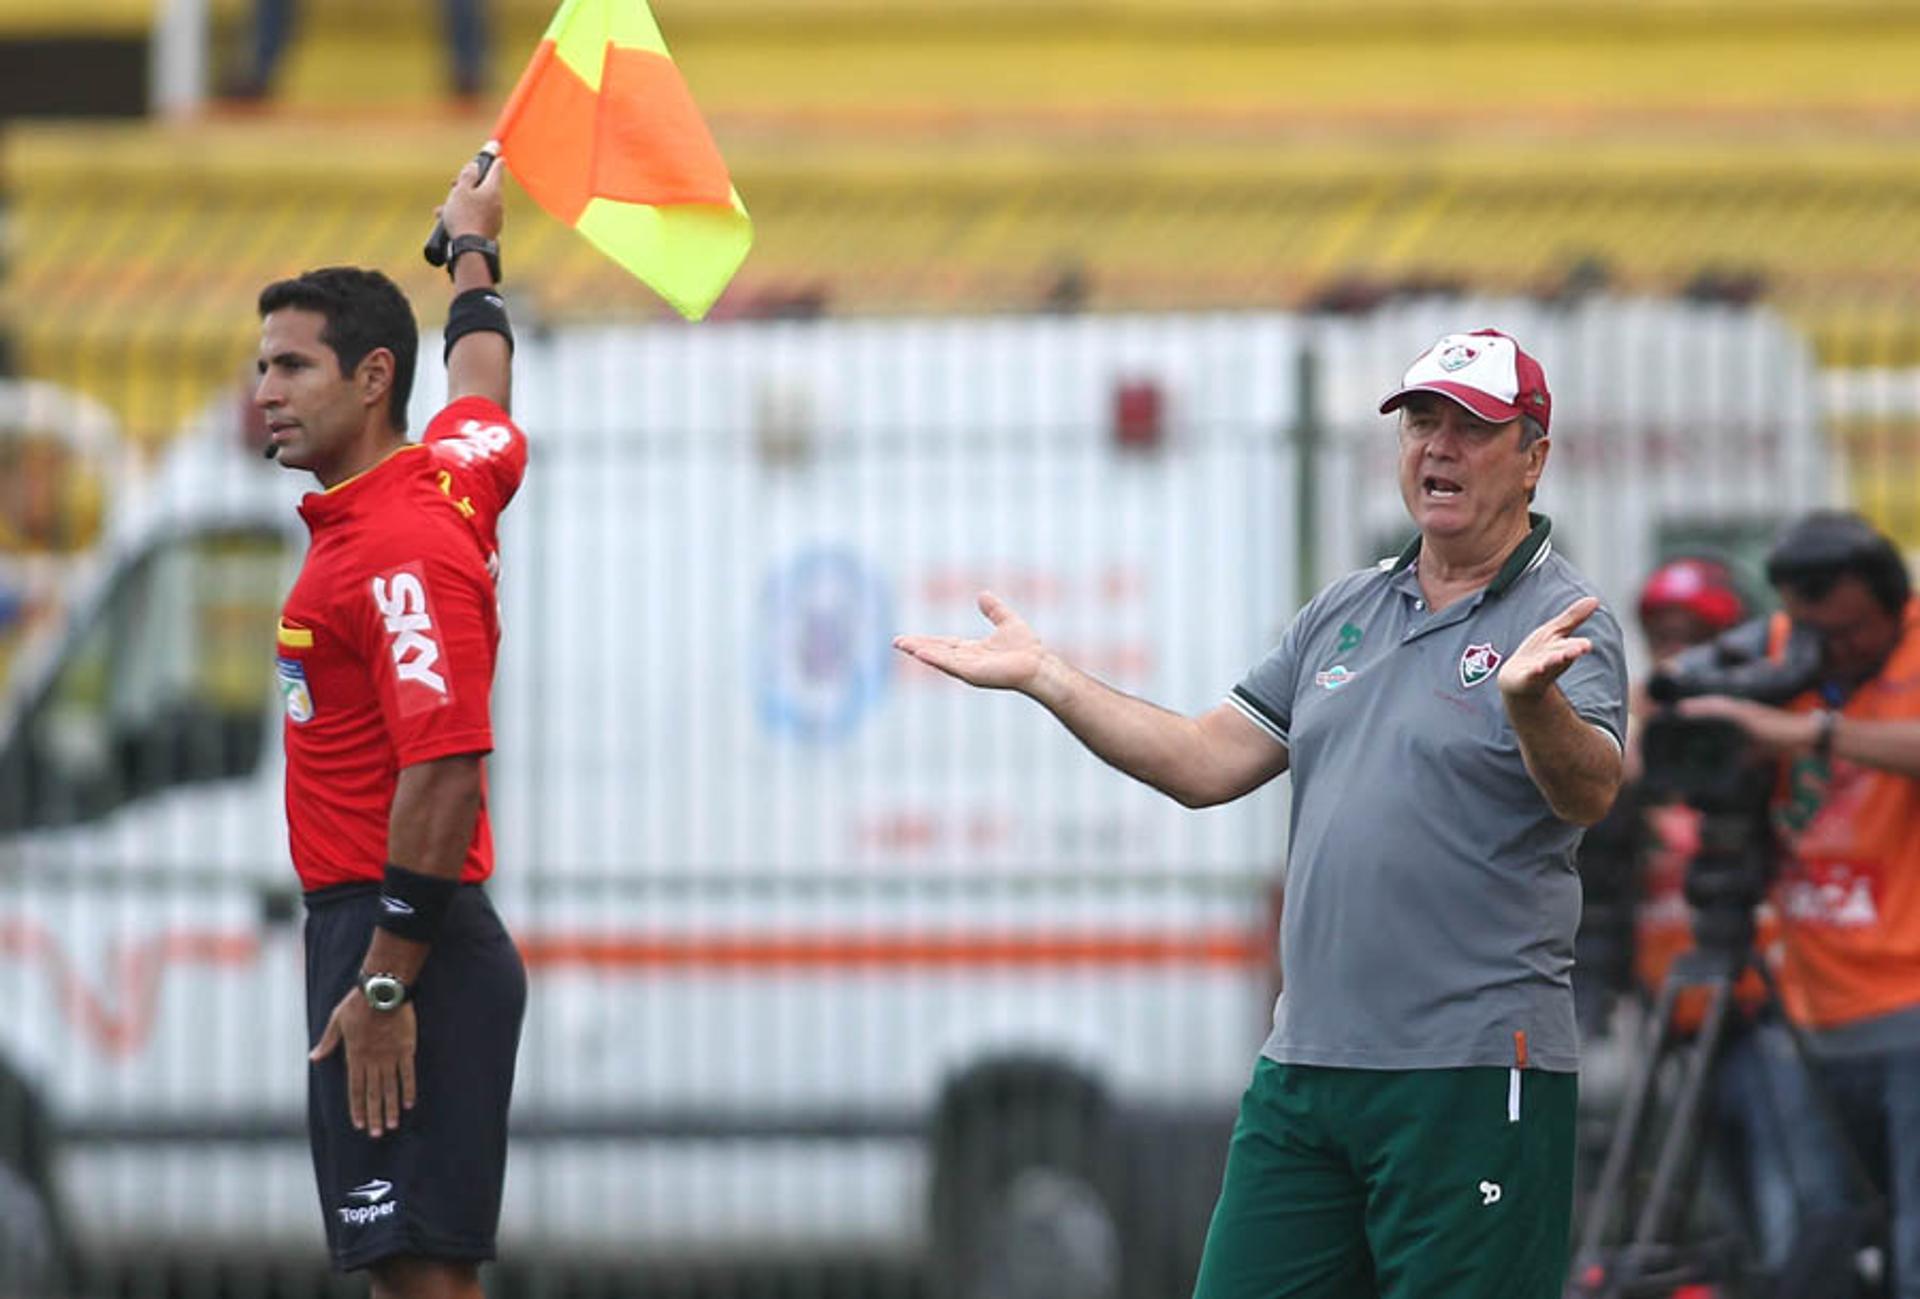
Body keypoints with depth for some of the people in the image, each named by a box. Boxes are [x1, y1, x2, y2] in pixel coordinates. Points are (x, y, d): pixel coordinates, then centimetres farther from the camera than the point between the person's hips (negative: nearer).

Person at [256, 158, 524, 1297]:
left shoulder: (397, 549, -18)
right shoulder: (450, 471, 10)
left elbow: (448, 771, -24)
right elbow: (484, 383, 34)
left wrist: (386, 983, -25)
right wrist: (473, 249, 52)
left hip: (403, 944, -10)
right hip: (365, 929, 10)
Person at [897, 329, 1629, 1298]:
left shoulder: (1561, 621, -5)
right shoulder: (1343, 614, 16)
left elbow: (1589, 794, -22)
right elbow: (1207, 764, 19)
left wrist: (1530, 701, -43)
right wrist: (1047, 679, 13)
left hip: (1473, 1075, -7)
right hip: (1303, 1067, 7)